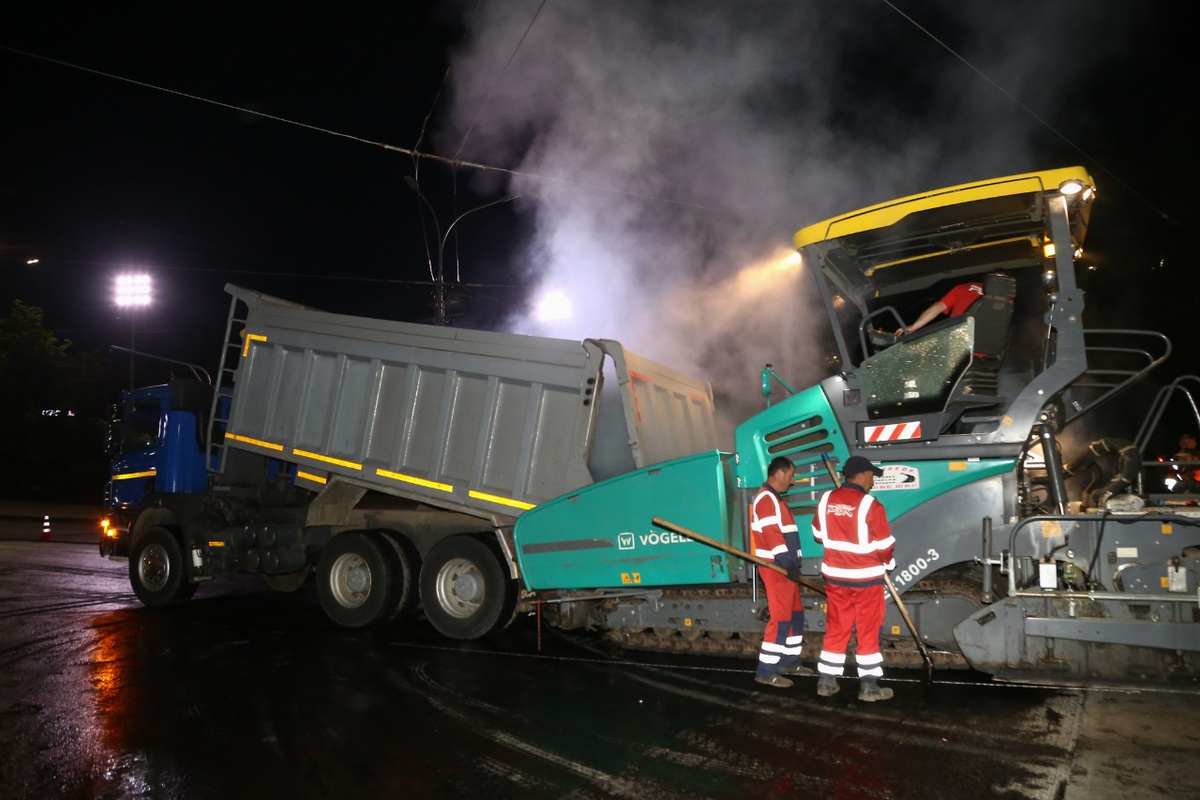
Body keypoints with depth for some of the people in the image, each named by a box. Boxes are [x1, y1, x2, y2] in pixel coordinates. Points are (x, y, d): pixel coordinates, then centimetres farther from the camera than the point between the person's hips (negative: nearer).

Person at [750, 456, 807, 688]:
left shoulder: (775, 498, 20)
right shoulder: (766, 498, -14)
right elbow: (772, 534, -23)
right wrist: (788, 564, -25)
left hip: (784, 566, 11)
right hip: (776, 567, -11)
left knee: (796, 614, 16)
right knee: (781, 618, -10)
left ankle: (789, 662, 26)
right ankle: (766, 671, -7)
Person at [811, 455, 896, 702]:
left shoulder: (826, 500, -2)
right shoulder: (870, 505, -19)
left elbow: (819, 534, 11)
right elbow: (884, 546, -13)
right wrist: (888, 563, 8)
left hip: (835, 575, 5)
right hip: (866, 577, -5)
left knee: (836, 628, 13)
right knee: (868, 631, 6)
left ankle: (827, 681, 18)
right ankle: (868, 685, 12)